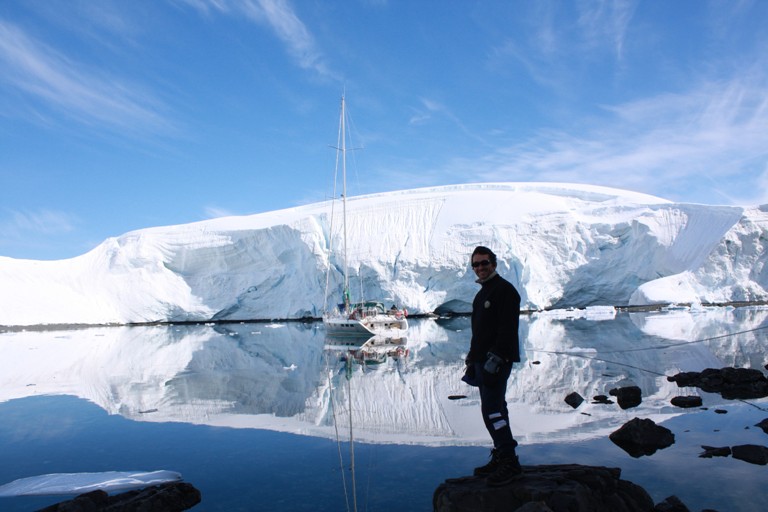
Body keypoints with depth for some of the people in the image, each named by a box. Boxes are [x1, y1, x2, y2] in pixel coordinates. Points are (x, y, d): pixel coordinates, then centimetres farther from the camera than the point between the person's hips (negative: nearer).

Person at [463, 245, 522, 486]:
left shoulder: (505, 289, -10)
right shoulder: (482, 294, 19)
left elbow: (508, 328, -19)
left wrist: (495, 358, -24)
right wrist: (472, 359, 20)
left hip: (497, 360, -10)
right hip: (483, 360, 10)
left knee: (491, 409, -11)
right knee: (494, 409, 12)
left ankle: (510, 461, -4)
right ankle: (500, 457, 20)